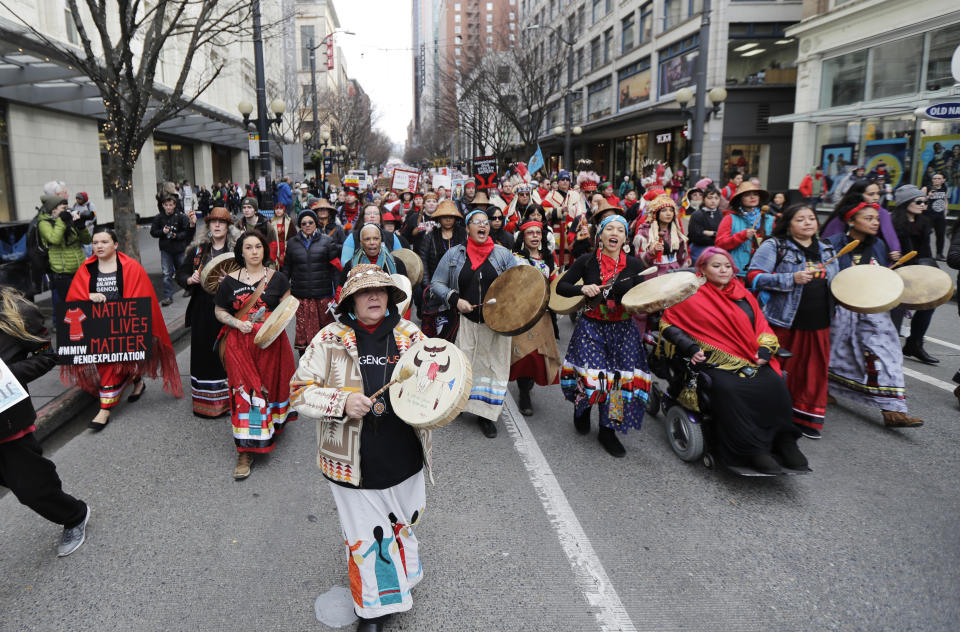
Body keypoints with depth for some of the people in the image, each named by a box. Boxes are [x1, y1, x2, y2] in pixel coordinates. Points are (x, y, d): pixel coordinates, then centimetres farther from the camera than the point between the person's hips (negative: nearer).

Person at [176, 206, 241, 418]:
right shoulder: (198, 249, 9)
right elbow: (181, 274, 14)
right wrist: (190, 280, -7)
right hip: (203, 311, 3)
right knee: (204, 354, 7)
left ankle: (228, 399, 12)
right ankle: (204, 402, 19)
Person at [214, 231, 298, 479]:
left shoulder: (277, 278, 4)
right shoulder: (230, 281, 3)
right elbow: (219, 311, 8)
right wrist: (238, 324, -10)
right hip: (240, 344, -1)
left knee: (271, 385, 10)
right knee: (244, 390, -4)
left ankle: (273, 426, 36)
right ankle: (245, 451, 0)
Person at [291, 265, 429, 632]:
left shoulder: (410, 334, -1)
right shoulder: (330, 340, -8)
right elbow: (301, 391, -6)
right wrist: (341, 402, -23)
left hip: (404, 461, 3)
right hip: (354, 465, -3)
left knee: (403, 528, 24)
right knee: (365, 540, 10)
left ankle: (398, 580, 55)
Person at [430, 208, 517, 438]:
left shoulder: (502, 254, 4)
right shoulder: (454, 254, 4)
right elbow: (436, 283, 6)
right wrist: (455, 299, -9)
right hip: (466, 321, 0)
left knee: (494, 365, 3)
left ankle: (486, 414, 15)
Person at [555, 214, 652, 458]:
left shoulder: (634, 264, 3)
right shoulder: (587, 261, -1)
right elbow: (561, 286, 1)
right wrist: (582, 289, -17)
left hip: (623, 329, 2)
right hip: (591, 327, -2)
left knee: (621, 379, -1)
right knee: (590, 376, -8)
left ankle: (608, 430, 17)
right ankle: (582, 407, 29)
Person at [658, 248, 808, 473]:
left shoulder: (743, 295, 19)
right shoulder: (694, 297, 4)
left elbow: (762, 326, 21)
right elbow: (667, 323, 2)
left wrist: (765, 349, 1)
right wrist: (691, 348, -11)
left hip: (751, 360, 5)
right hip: (714, 362, -4)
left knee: (775, 386, -23)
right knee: (730, 390, -34)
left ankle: (783, 441, -9)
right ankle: (751, 450, -25)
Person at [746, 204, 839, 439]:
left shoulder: (825, 250, 17)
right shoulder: (774, 246, -3)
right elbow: (754, 277, -15)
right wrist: (792, 278, -21)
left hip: (817, 323, 6)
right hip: (783, 322, -6)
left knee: (814, 371, 9)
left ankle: (806, 417, 24)